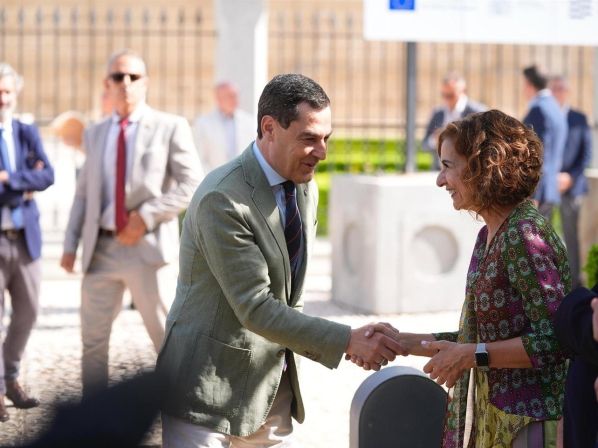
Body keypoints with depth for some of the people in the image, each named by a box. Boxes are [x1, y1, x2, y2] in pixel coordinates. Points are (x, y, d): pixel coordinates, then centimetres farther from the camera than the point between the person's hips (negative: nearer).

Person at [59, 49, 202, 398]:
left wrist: (146, 216, -15)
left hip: (148, 248, -5)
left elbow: (193, 185, -7)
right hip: (101, 248, 5)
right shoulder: (95, 134, 15)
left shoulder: (171, 127, -1)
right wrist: (71, 245, 6)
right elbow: (84, 193, 15)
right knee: (93, 338, 9)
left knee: (169, 337, 0)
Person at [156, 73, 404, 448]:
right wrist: (348, 341, -27)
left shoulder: (306, 189, 7)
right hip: (210, 394, -8)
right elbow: (256, 309, -24)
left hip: (274, 389, 8)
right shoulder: (222, 200, -21)